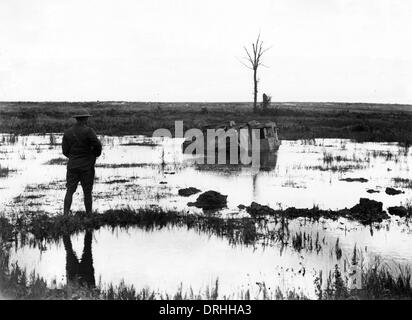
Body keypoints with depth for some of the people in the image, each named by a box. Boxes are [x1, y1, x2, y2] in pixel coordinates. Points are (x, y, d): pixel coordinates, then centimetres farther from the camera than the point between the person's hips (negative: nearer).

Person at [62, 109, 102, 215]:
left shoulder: (67, 132, 3)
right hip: (87, 166, -3)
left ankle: (66, 214, -3)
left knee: (69, 191, 7)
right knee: (87, 193, 6)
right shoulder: (88, 131, -12)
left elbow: (65, 151, 4)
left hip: (72, 165, 3)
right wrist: (95, 155, 8)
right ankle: (89, 215, 12)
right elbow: (97, 145, -13)